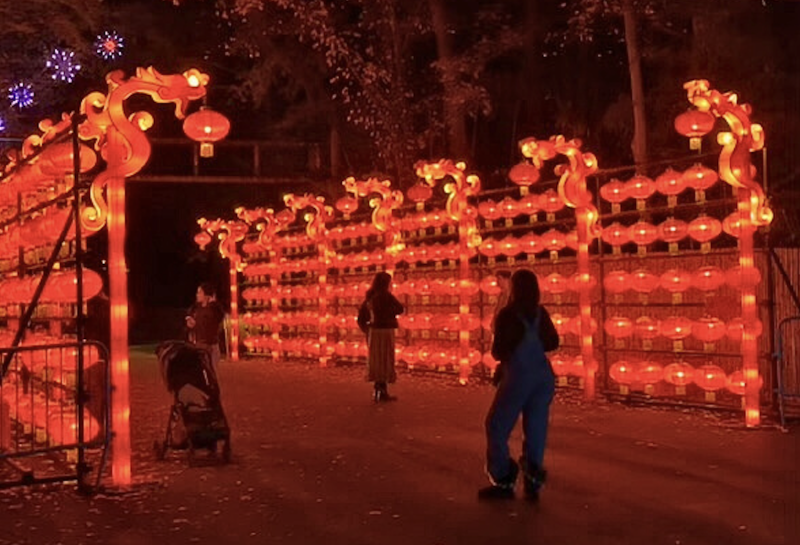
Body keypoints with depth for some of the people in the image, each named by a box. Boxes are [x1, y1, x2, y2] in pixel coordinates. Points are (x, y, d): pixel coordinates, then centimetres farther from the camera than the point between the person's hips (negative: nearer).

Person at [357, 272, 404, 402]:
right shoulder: (386, 296, -13)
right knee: (385, 361, -1)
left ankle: (378, 390, 17)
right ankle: (383, 392, 0)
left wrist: (367, 331, 16)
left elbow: (361, 318, 10)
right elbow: (400, 309, -4)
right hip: (385, 332, -7)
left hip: (373, 332, 7)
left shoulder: (369, 297, 9)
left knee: (376, 361, 13)